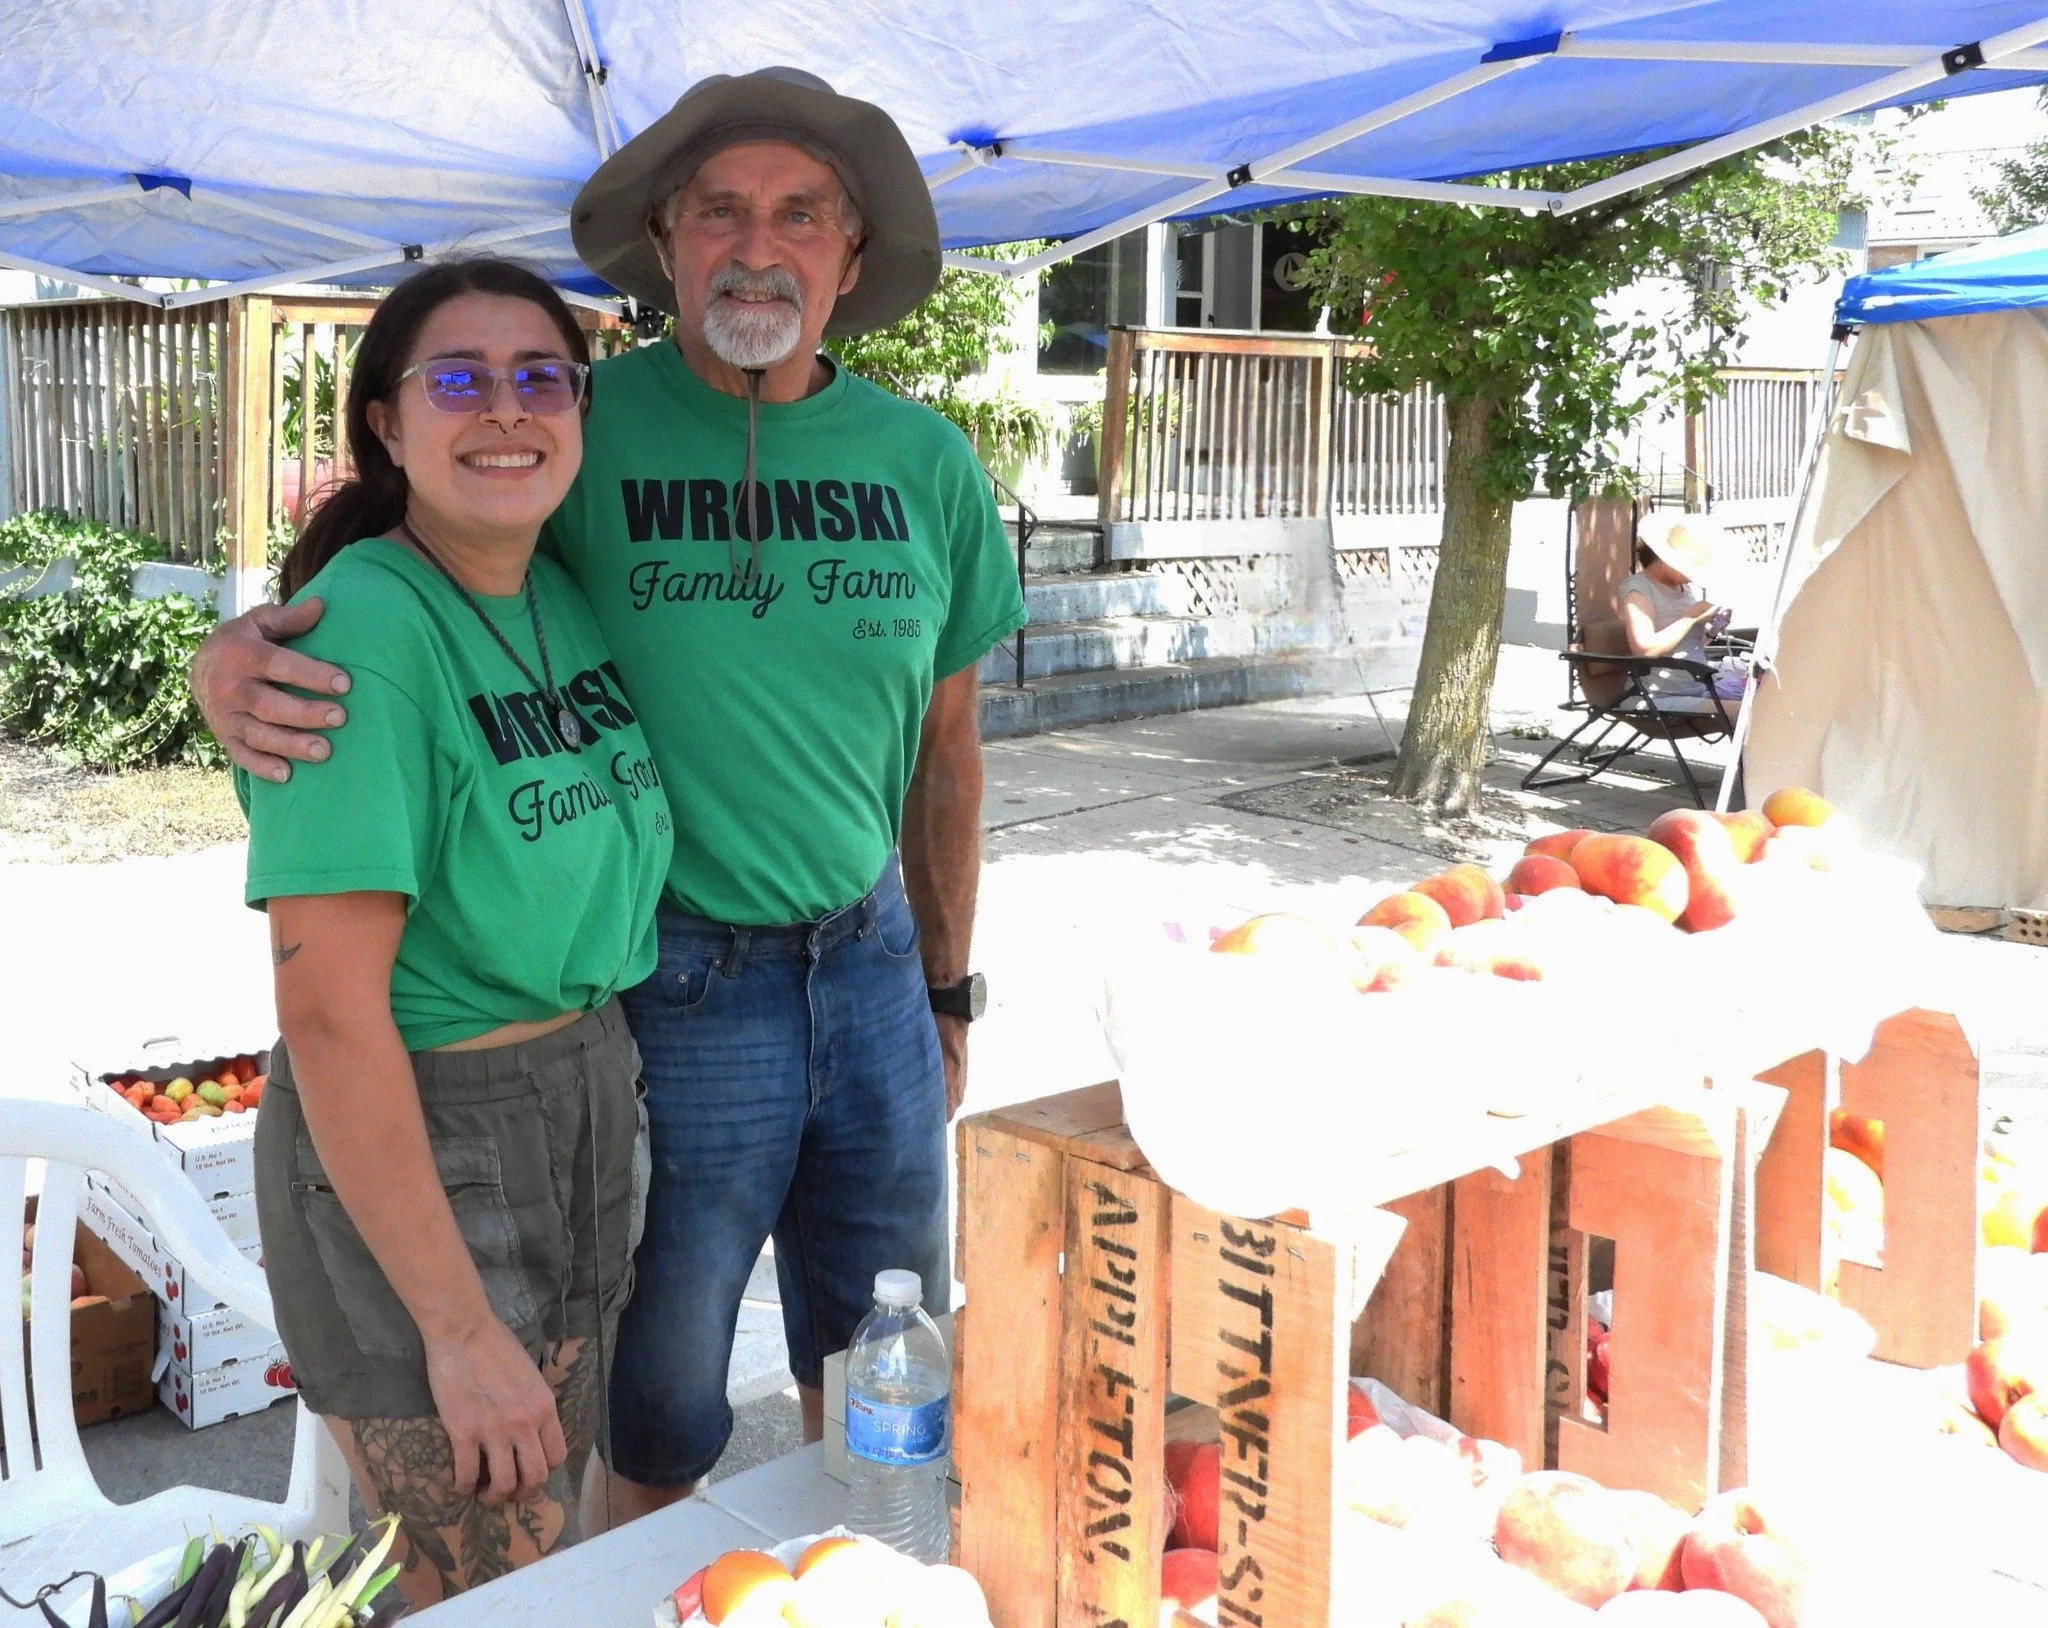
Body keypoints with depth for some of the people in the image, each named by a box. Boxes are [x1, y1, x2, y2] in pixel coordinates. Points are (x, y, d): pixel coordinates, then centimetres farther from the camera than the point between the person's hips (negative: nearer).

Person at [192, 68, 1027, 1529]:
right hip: (673, 985, -4)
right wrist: (233, 655, -26)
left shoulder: (928, 461, 0)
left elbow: (944, 747, 9)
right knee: (658, 1421, 12)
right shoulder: (585, 424, -10)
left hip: (871, 966, 4)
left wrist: (947, 989, 15)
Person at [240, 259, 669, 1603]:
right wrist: (460, 1329, -21)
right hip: (412, 1143, -7)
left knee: (551, 1516, 23)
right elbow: (329, 1014, -24)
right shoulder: (366, 631, -22)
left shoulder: (566, 598, 1)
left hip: (591, 1099, 7)